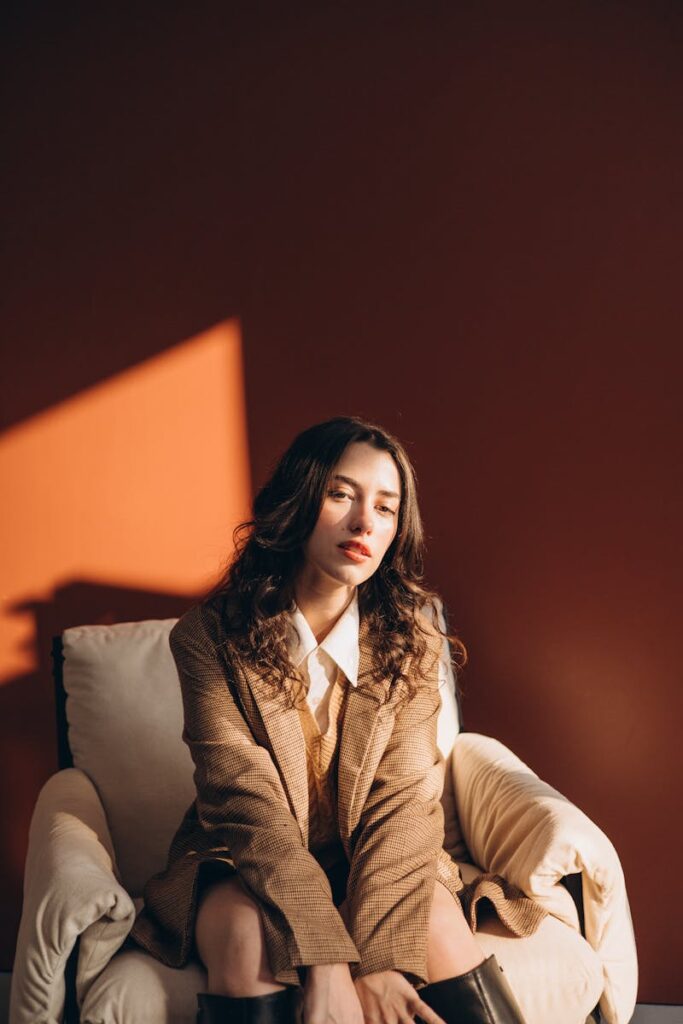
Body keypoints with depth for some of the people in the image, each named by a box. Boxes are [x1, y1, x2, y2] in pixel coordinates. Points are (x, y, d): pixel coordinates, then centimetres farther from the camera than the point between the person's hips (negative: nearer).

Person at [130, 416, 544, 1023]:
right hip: (244, 862, -1)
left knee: (438, 927, -29)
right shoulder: (210, 635, -13)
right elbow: (246, 797, -20)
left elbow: (403, 797, -14)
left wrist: (375, 958, -27)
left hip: (368, 860, 2)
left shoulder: (408, 638, -6)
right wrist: (324, 961, -31)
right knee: (248, 933, -34)